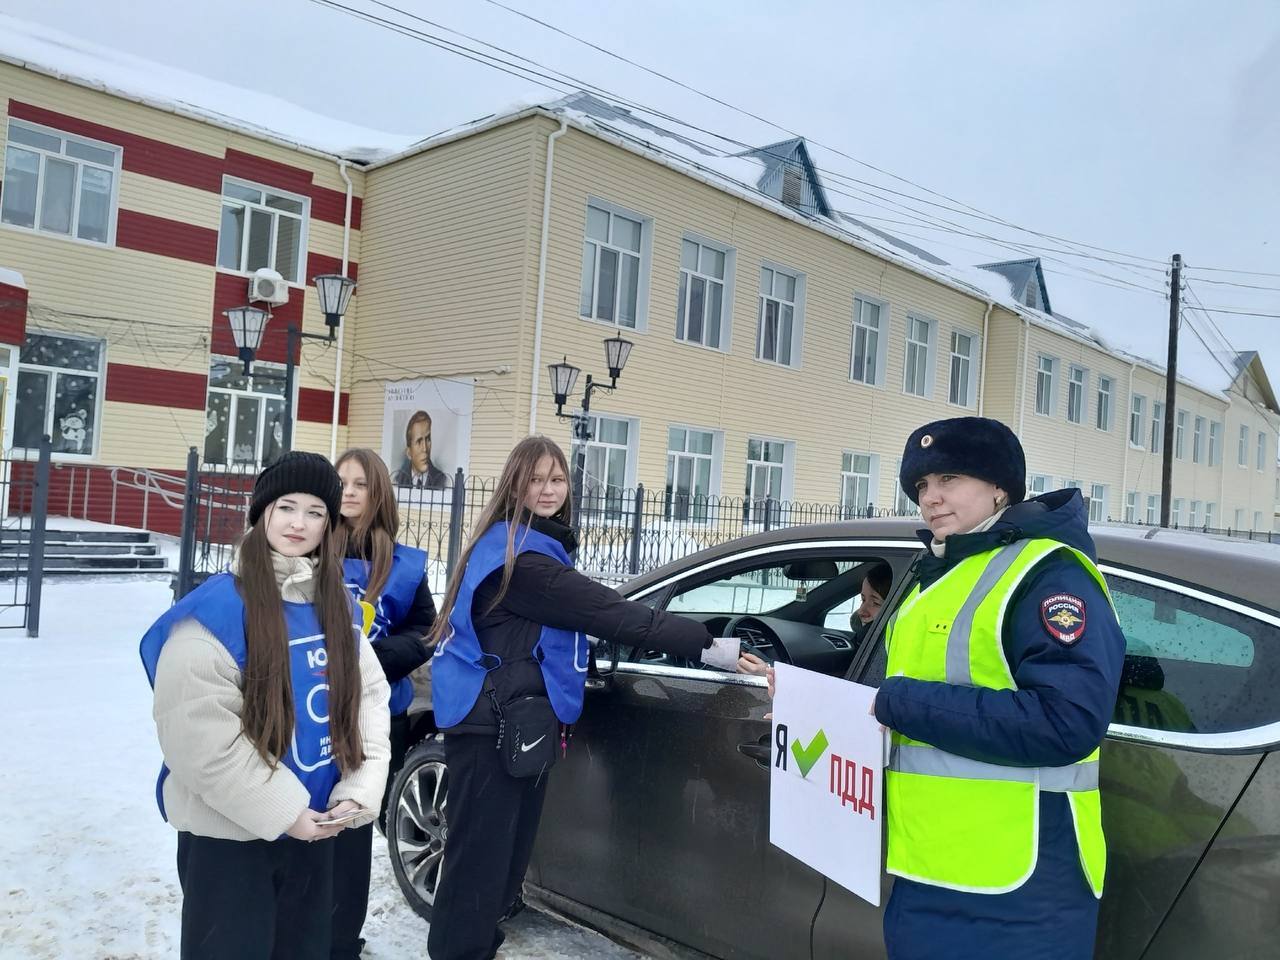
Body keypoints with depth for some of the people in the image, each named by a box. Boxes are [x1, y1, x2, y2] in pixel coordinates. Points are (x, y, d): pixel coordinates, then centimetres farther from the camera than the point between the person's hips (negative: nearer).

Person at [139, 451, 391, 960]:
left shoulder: (339, 606, 3)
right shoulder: (217, 607, -17)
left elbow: (369, 695, 5)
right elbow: (196, 733, -21)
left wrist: (359, 790, -8)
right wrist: (282, 809, -18)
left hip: (315, 826, 6)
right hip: (229, 831, -6)